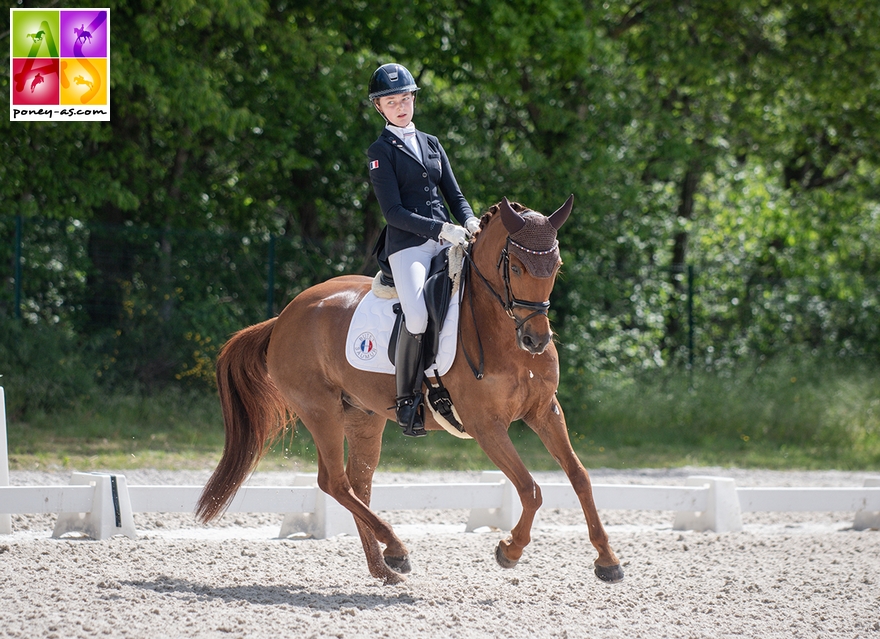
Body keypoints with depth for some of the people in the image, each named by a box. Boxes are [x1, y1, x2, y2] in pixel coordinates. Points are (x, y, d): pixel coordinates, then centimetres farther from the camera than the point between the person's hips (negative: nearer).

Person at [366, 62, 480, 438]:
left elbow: (454, 195, 19)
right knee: (417, 315, -29)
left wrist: (470, 223, -3)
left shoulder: (431, 144, 20)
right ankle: (406, 399, -14)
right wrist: (440, 229, -17)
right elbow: (393, 212, -7)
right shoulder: (381, 151, 2)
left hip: (446, 239, 6)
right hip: (407, 244, -6)